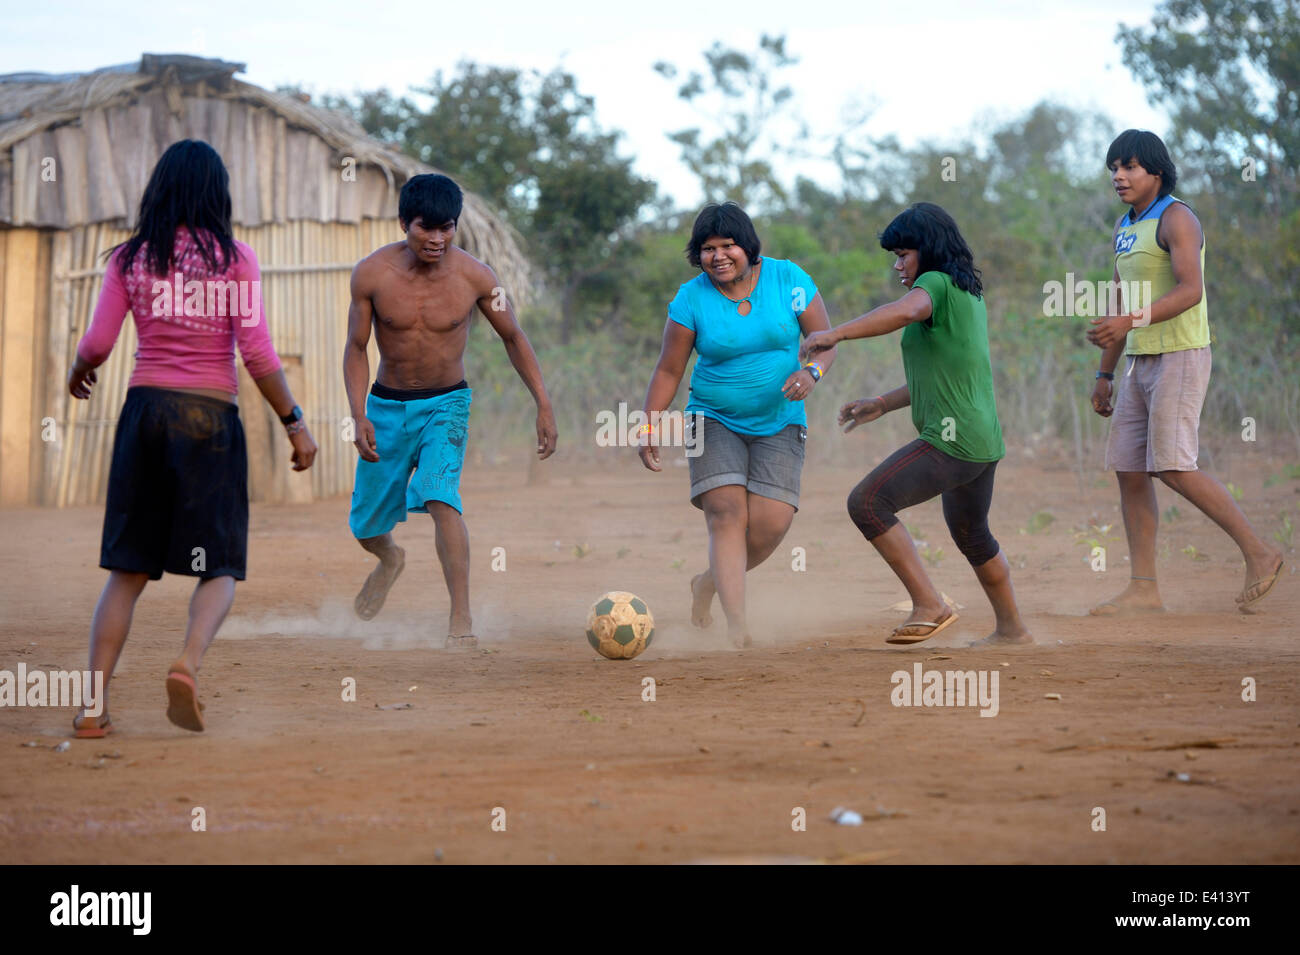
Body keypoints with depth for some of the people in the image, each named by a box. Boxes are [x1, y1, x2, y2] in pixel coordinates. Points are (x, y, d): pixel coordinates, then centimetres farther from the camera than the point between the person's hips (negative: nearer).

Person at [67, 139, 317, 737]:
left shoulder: (130, 258, 5)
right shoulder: (234, 257, -1)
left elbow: (96, 344, -1)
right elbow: (257, 355, -8)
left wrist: (78, 372, 21)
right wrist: (294, 423, 0)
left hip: (144, 406, 3)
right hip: (211, 417, -2)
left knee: (126, 569, 7)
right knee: (219, 569, 4)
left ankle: (93, 705, -2)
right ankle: (189, 663, -24)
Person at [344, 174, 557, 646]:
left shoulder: (474, 276, -15)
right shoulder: (372, 274, -15)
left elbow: (513, 337, 0)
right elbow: (356, 349, -5)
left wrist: (544, 405, -4)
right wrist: (360, 416, -17)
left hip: (446, 404, -2)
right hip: (387, 406, 2)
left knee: (439, 496, -28)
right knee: (365, 526, 13)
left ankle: (461, 620, -26)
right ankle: (390, 560, 51)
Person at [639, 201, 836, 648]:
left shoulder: (788, 279, -4)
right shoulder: (691, 299, -6)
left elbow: (825, 340, 0)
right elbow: (668, 371, -1)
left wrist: (811, 372, -21)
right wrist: (650, 427, -11)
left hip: (779, 423, 1)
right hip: (714, 421, -1)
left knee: (771, 522, -12)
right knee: (727, 513, -18)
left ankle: (707, 584, 16)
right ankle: (737, 626, -21)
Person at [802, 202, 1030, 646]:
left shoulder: (936, 283, -11)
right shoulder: (969, 294, 18)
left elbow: (905, 311, -35)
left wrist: (835, 334, -38)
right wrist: (882, 404, 23)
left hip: (950, 439, -11)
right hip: (984, 441, 11)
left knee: (867, 502, -17)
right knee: (971, 536, 28)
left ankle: (929, 605, -18)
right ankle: (1011, 630, 42)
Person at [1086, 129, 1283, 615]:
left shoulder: (1176, 219, -11)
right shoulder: (1124, 228, 17)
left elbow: (1190, 290, -24)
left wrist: (1130, 322, -33)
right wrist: (1104, 375, 19)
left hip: (1180, 356, -9)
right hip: (1142, 364, 9)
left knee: (1173, 467, -15)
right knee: (1129, 470, 2)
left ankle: (1259, 553, -4)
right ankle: (1144, 590, 3)